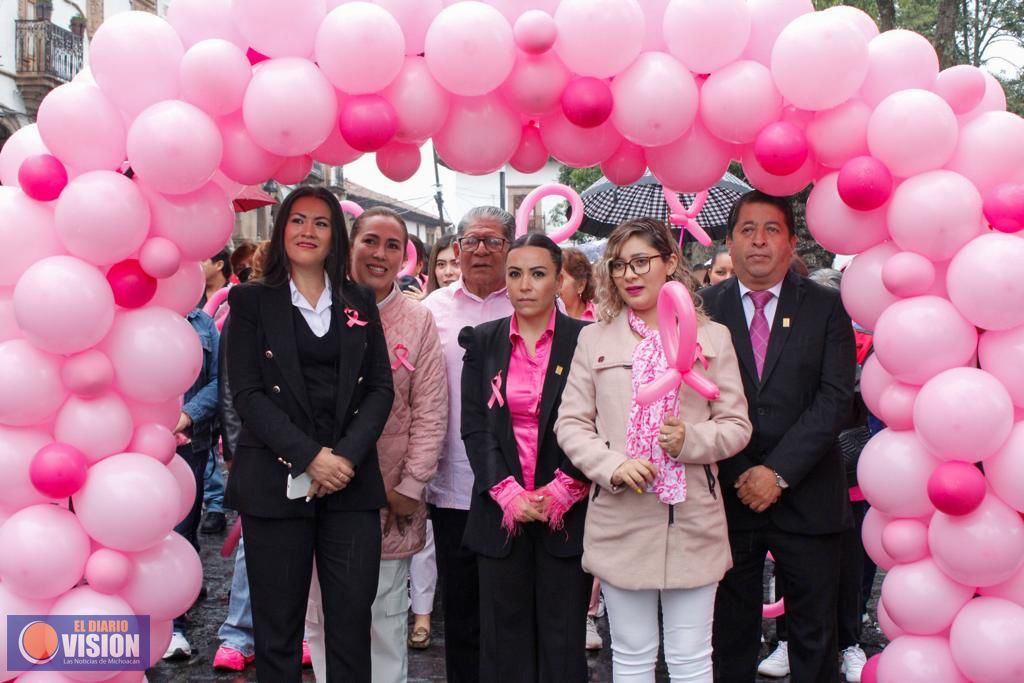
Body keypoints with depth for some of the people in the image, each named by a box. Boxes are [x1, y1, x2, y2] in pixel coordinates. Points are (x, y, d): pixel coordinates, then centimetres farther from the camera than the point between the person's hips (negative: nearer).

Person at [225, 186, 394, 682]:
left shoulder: (360, 302, 12)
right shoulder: (251, 301, 5)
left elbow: (380, 388, 7)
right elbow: (247, 394, -4)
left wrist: (347, 455, -8)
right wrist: (310, 456, -13)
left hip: (351, 479, 2)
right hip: (275, 481, -2)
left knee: (352, 621, 2)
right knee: (277, 623, 4)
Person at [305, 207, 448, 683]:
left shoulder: (419, 321, 2)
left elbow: (431, 413, -1)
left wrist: (410, 487, -6)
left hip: (389, 501, -1)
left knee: (386, 621, 9)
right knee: (322, 618, 11)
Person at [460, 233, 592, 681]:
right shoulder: (482, 342, 7)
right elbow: (474, 427, 2)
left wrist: (559, 493, -12)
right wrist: (508, 494, -9)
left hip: (567, 513, -2)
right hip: (502, 511, 2)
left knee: (563, 639, 4)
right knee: (505, 636, 7)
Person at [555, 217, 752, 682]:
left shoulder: (712, 337, 5)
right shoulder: (595, 338, 6)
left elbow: (737, 425, 4)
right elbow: (570, 424, 3)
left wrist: (691, 440, -16)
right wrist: (613, 466, -14)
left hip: (693, 520, 0)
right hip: (620, 520, 1)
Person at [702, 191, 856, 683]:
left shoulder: (826, 308, 2)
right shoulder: (703, 308, 2)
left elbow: (835, 399, -6)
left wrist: (779, 472, -13)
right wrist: (740, 477, -11)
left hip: (806, 499, 0)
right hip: (727, 495, 0)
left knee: (814, 634, 11)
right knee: (730, 633, 10)